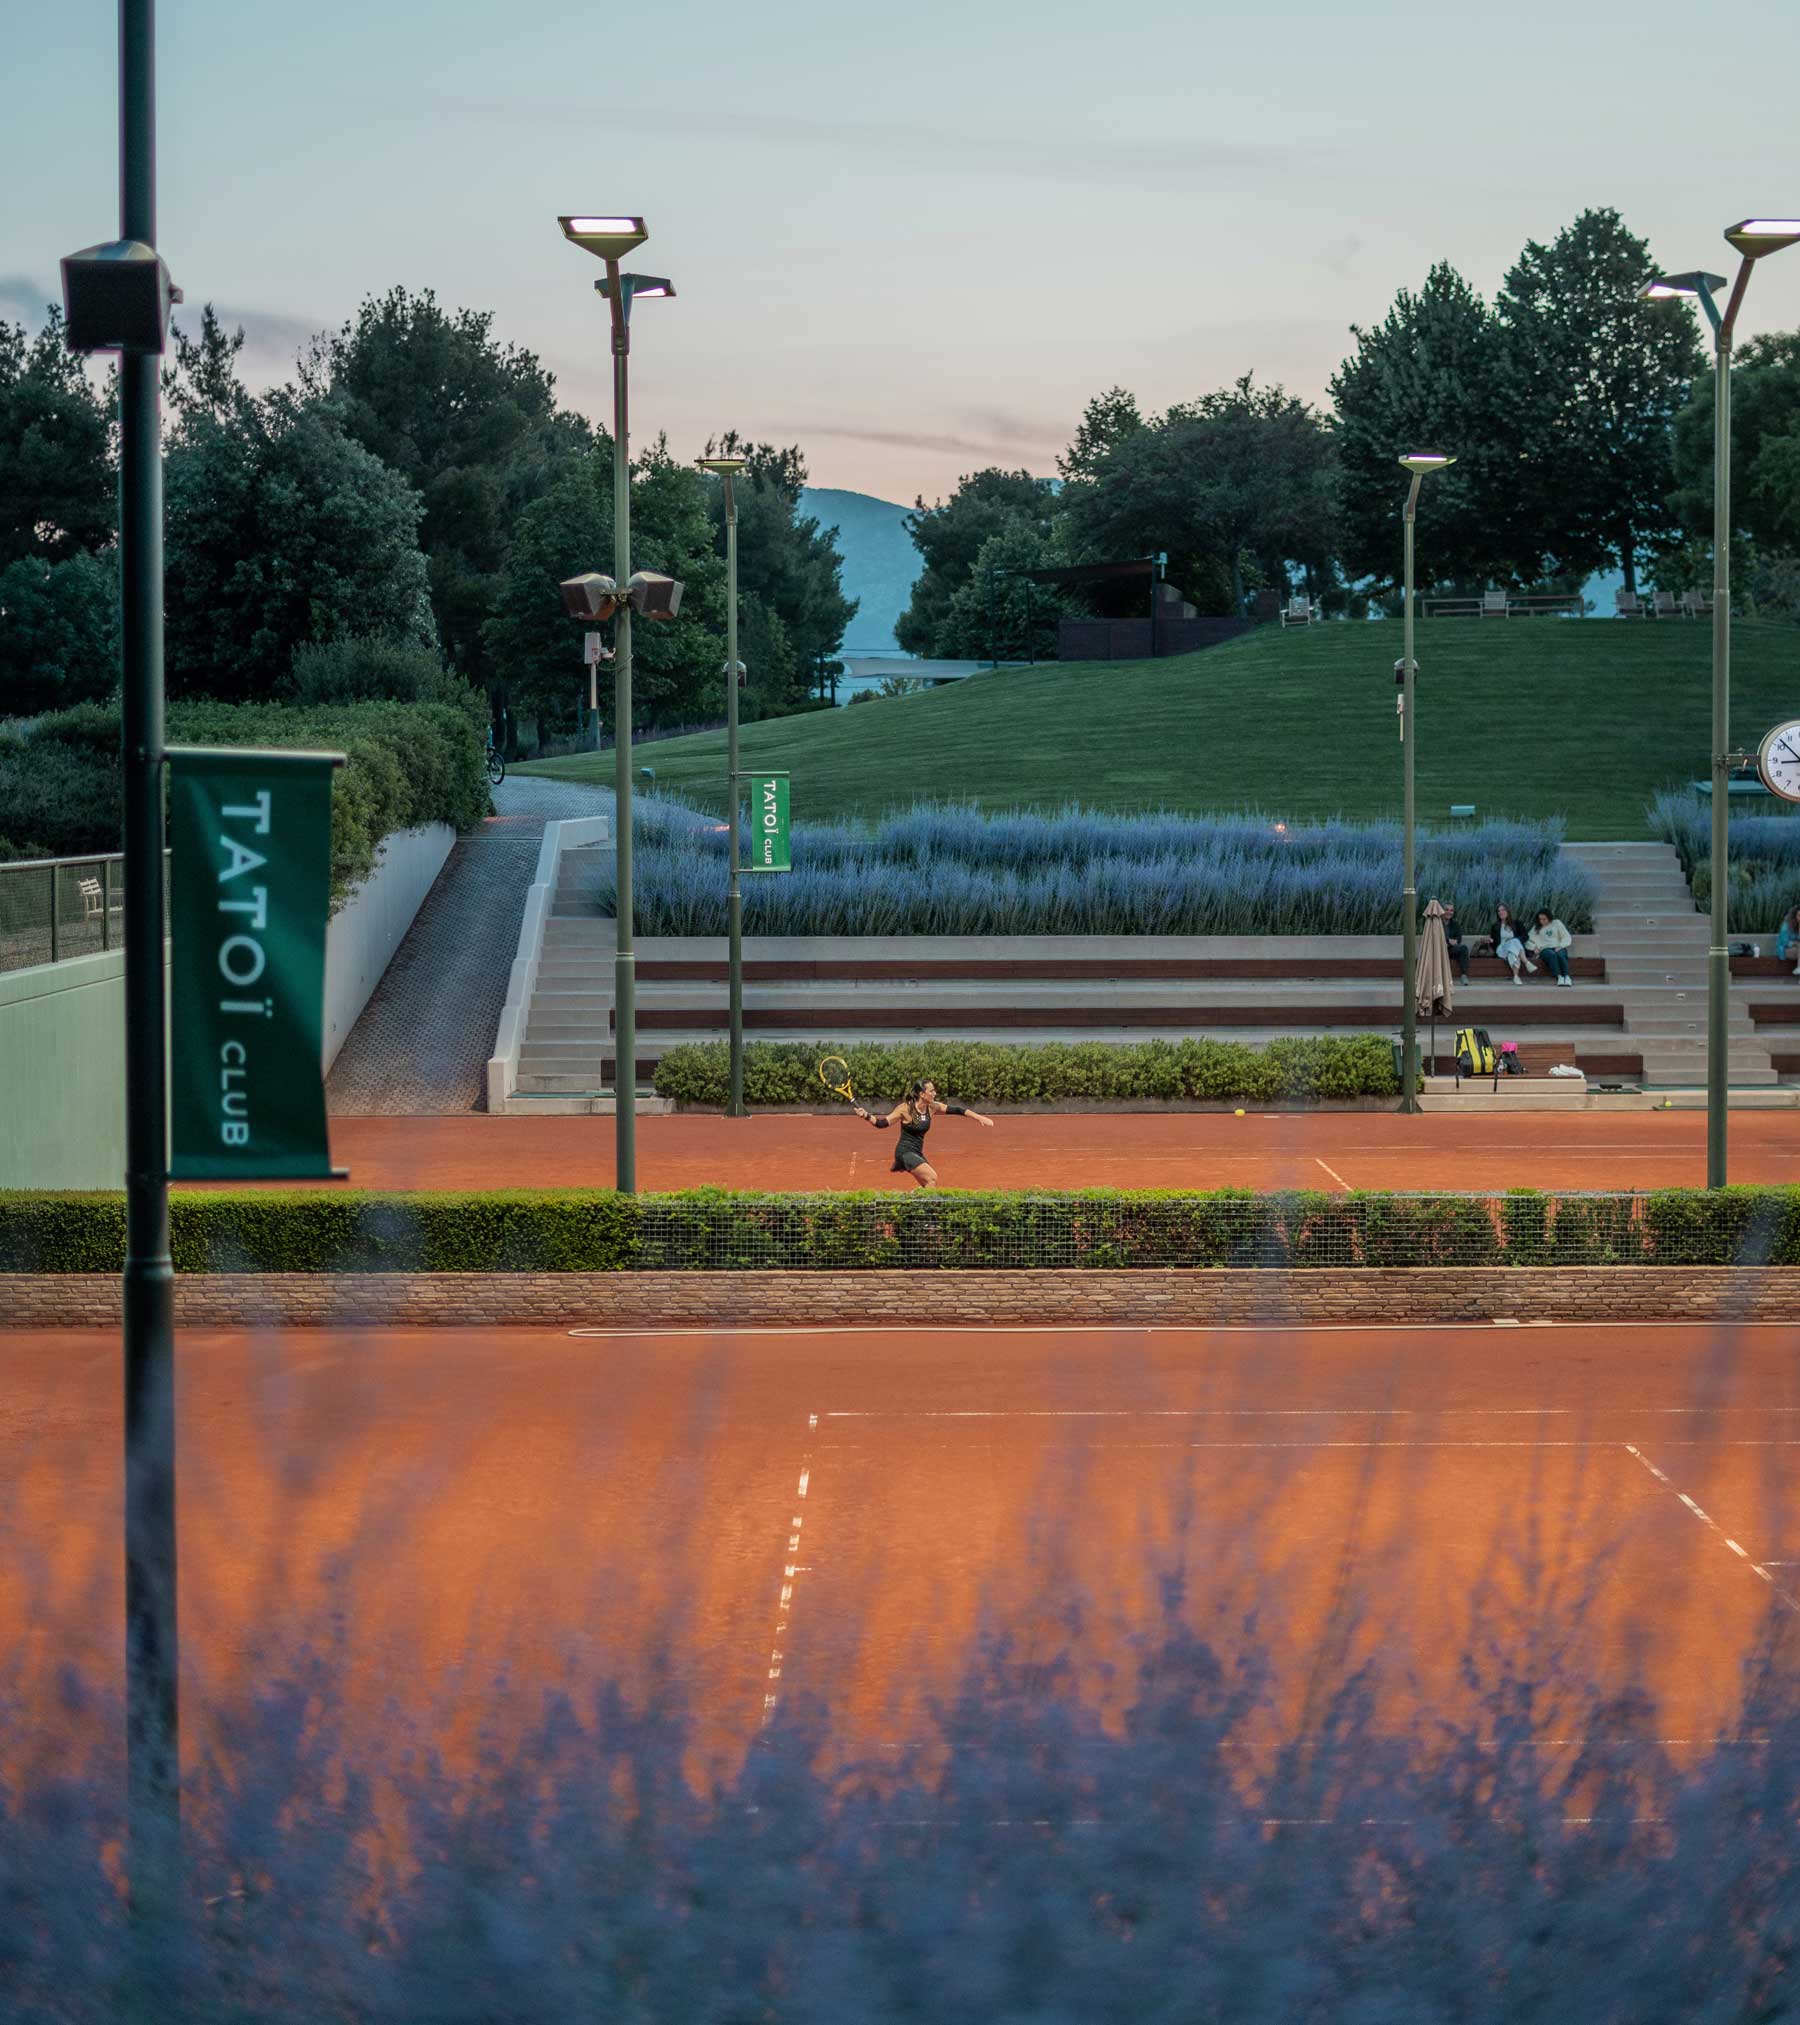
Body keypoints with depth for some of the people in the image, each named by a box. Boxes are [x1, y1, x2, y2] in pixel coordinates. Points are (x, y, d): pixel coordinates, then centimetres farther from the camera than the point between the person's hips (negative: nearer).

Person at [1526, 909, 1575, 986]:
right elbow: (1528, 941, 13)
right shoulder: (1536, 927, 19)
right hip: (1545, 949, -1)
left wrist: (1560, 946, -8)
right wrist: (1534, 947, -7)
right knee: (1552, 955, -37)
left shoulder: (1557, 923, 17)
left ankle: (1566, 976, -51)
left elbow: (1567, 937, 10)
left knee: (1560, 955, -36)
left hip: (1558, 948, 1)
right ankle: (1559, 977, -53)